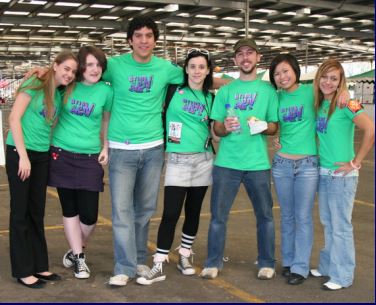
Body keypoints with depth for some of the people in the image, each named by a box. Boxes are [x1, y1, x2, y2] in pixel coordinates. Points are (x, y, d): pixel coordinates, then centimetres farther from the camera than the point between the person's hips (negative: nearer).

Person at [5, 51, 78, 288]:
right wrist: (23, 156, -17)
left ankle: (39, 265, 23)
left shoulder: (60, 95, 10)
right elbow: (14, 118, -14)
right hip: (20, 153, -6)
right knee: (21, 212, 2)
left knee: (37, 213, 13)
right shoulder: (35, 85, -9)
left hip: (43, 156, 7)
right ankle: (23, 270, 10)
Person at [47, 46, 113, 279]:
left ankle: (75, 251, 27)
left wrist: (106, 148, 5)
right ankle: (79, 258, 22)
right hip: (62, 154, 1)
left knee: (89, 214, -2)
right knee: (70, 210, 7)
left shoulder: (106, 91, 0)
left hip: (90, 157, 0)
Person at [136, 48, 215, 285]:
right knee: (171, 213, -8)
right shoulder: (174, 91, 0)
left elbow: (214, 130, 14)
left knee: (193, 211, 11)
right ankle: (159, 266, -1)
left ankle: (184, 256, 27)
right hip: (177, 160, -3)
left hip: (203, 160, 3)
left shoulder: (210, 98, 8)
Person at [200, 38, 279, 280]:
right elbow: (216, 128, 8)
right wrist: (225, 127, -15)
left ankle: (267, 263, 23)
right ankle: (213, 263, 17)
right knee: (218, 215, 3)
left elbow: (275, 127, 5)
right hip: (226, 162, 1)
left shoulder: (268, 90, 6)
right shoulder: (225, 91, 9)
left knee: (265, 214, 7)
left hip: (258, 163, -1)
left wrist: (262, 126, -16)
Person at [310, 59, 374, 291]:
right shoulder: (319, 104, 7)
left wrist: (355, 162, -19)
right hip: (323, 173, 7)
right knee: (328, 224, 17)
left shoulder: (346, 105, -14)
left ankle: (343, 276, 15)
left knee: (341, 226, 2)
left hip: (342, 174, -7)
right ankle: (328, 267, 31)